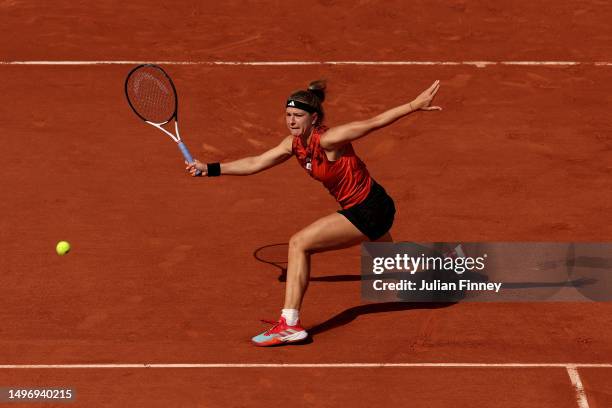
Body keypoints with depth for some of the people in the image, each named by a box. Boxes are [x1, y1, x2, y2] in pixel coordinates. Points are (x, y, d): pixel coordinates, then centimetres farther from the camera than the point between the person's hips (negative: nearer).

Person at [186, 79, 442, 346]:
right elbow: (254, 164, 5)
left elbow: (374, 122, -25)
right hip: (368, 208, 10)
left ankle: (290, 325, -21)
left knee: (299, 243, -18)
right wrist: (209, 169, 1)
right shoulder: (294, 143, -1)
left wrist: (414, 105, -31)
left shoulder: (328, 139, -24)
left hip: (368, 211, -10)